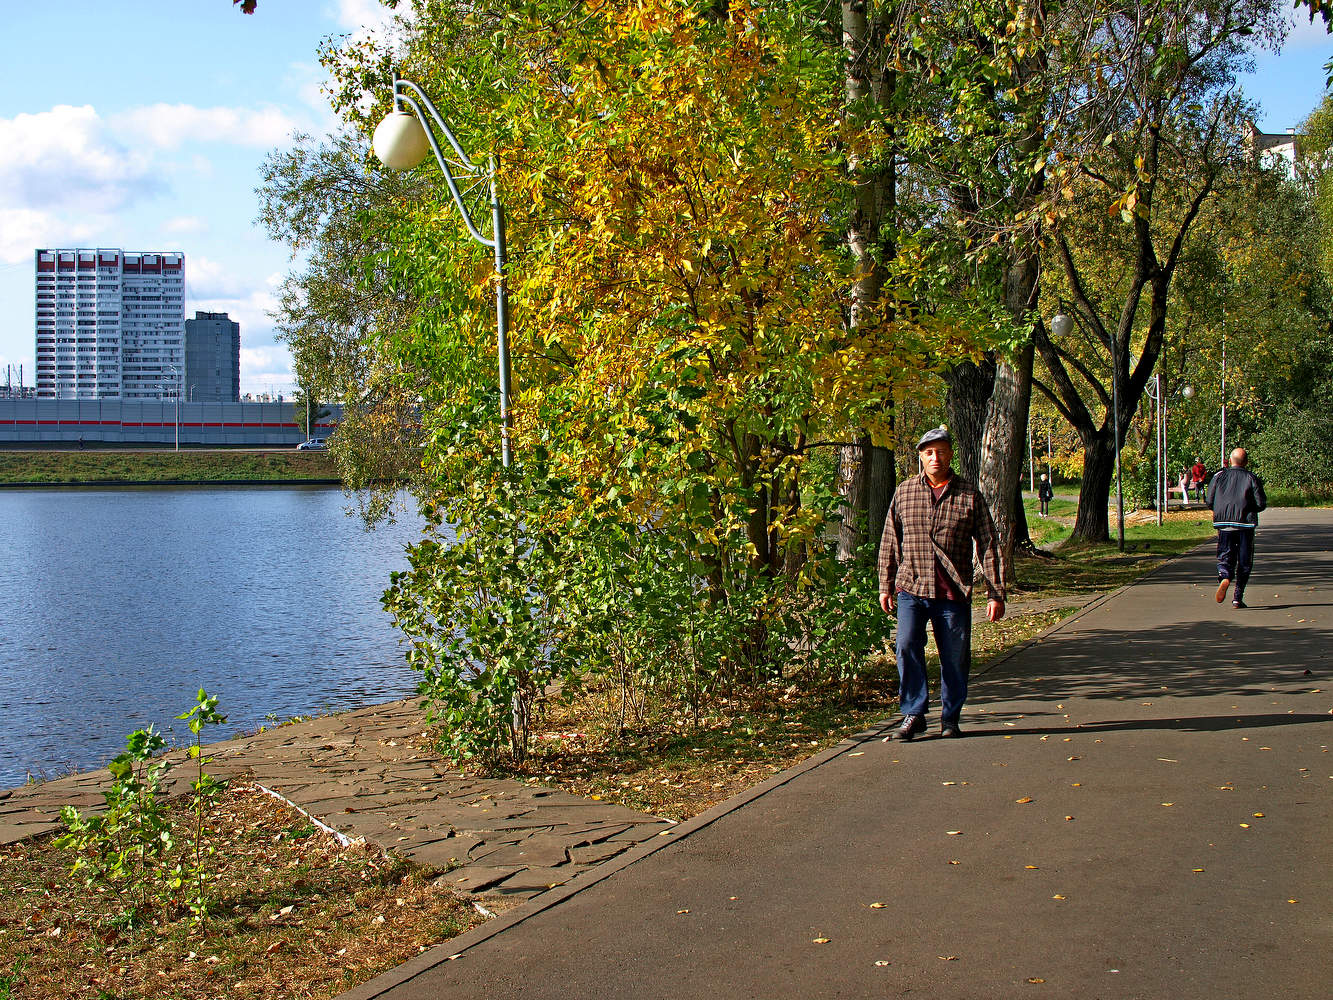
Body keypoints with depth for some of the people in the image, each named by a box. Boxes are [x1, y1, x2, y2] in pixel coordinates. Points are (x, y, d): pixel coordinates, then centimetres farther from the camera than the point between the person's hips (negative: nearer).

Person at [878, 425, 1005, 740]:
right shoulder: (904, 493, 7)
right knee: (907, 647, -16)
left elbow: (988, 546, 4)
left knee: (955, 659, 4)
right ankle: (914, 714, -4)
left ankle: (950, 718, 21)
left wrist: (995, 594, 0)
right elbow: (889, 543, 13)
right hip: (911, 589, 0)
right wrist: (885, 587, 11)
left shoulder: (969, 496, 3)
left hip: (954, 593, 0)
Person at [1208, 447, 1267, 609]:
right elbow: (1261, 503, -4)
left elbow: (1209, 501, 3)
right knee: (1244, 562, 8)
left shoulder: (1219, 476, 3)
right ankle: (1238, 598, 6)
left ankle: (1224, 577, -27)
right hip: (1245, 523, -1)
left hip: (1223, 523, 1)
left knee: (1224, 556, 7)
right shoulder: (1252, 479, -1)